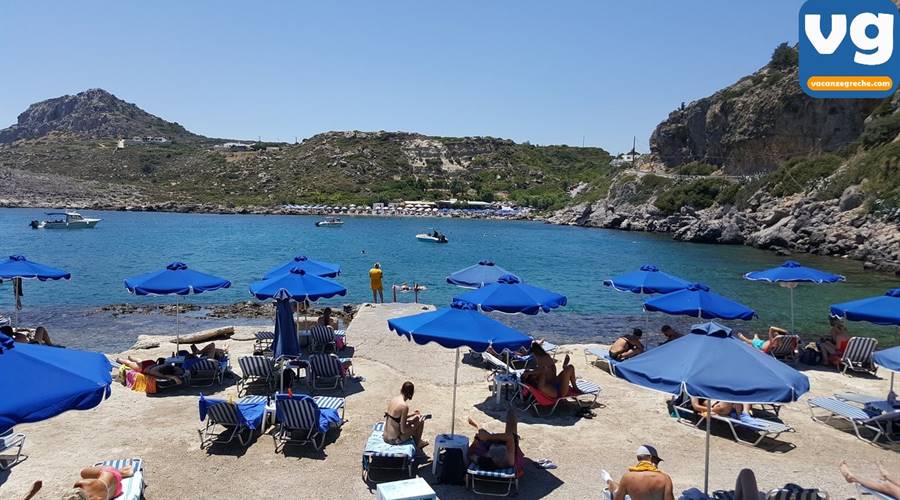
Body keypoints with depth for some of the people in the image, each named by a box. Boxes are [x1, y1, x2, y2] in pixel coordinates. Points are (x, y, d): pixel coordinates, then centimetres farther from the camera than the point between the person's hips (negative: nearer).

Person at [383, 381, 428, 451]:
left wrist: (412, 414, 23)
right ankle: (417, 445, 24)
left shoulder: (394, 399, 1)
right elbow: (403, 430, -19)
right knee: (420, 420, 4)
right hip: (394, 440, -8)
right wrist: (418, 422, -6)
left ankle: (418, 441, 43)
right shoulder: (404, 406, -23)